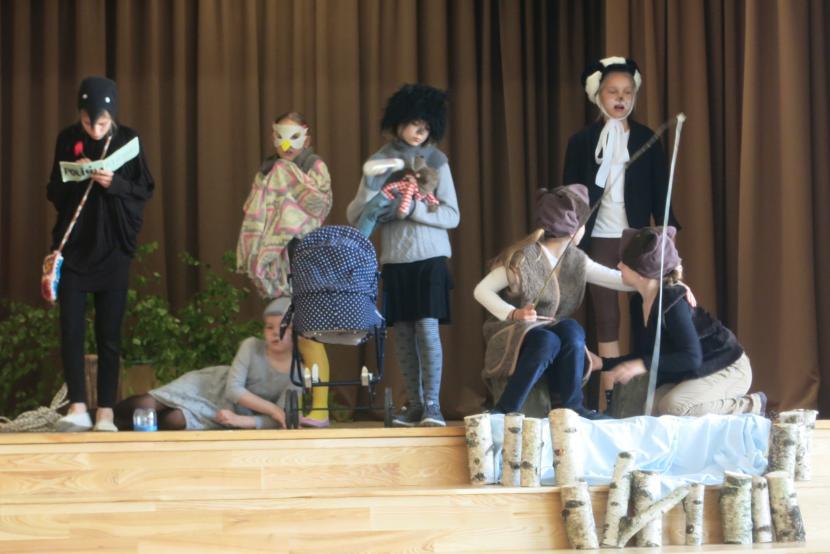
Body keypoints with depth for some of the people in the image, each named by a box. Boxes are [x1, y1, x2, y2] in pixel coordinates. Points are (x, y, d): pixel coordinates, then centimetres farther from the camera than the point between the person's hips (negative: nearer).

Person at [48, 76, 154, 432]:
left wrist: (116, 184, -18)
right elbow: (53, 193, 5)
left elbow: (145, 191, 0)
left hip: (113, 250, -1)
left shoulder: (127, 140, -2)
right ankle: (78, 407, -4)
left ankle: (105, 412, 4)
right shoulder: (68, 140, 1)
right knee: (71, 328, -6)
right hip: (74, 246, 1)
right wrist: (72, 176, -15)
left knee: (109, 333, 1)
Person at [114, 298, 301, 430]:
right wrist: (273, 409, -30)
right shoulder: (252, 347, -17)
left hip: (224, 411, -1)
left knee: (175, 421, -24)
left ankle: (122, 424, 4)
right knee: (146, 405, -19)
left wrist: (240, 421, -32)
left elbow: (277, 421, -18)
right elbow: (233, 389, -21)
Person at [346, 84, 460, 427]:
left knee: (427, 327, -10)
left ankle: (432, 405, -8)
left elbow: (451, 216, -2)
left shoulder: (435, 160, 2)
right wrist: (372, 186, -16)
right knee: (403, 331, 3)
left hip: (430, 257, -2)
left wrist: (411, 209, -16)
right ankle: (414, 405, 10)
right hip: (395, 259, 2)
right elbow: (354, 217, 1)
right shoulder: (380, 162, 5)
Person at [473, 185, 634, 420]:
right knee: (547, 341, -36)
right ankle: (503, 411, -29)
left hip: (548, 330, 5)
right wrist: (513, 314, -29)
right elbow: (481, 290, -15)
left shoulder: (576, 260, 3)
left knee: (573, 331, -28)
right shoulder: (523, 257, -17)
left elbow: (616, 279, 8)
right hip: (512, 334, -5)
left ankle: (572, 406, -20)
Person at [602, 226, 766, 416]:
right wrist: (602, 363, -5)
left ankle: (749, 406, -10)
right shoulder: (638, 302, 1)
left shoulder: (673, 301, -25)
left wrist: (643, 365, -35)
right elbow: (643, 355, 6)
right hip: (689, 373, 8)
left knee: (673, 406, -31)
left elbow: (692, 357, -31)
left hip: (728, 370, -8)